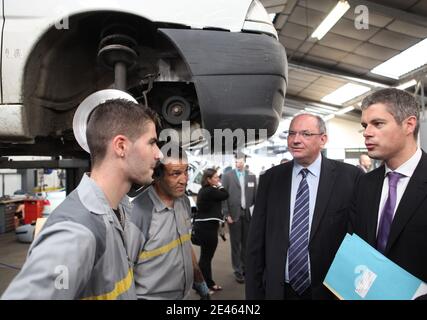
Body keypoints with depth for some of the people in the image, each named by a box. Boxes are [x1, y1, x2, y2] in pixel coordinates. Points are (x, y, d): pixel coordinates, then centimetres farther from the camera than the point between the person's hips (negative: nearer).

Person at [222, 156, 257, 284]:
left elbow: (255, 195, 7)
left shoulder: (251, 176, 7)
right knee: (236, 244, 5)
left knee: (247, 243, 11)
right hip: (234, 214, -2)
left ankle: (245, 267, 25)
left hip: (248, 214, 2)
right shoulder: (227, 176, 0)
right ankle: (238, 270, 15)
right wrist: (226, 214, -8)